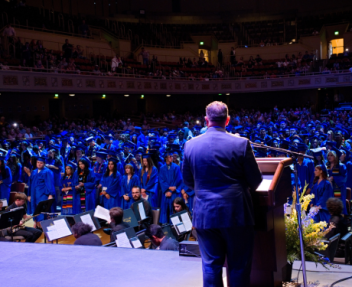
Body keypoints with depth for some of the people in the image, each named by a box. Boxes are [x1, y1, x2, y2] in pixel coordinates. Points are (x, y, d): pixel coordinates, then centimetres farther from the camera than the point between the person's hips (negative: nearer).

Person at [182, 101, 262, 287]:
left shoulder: (190, 145, -1)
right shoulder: (241, 144, -9)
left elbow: (188, 181, 9)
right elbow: (255, 180, -2)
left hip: (204, 214, 2)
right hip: (236, 213, -2)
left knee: (210, 265, 11)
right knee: (239, 265, 10)